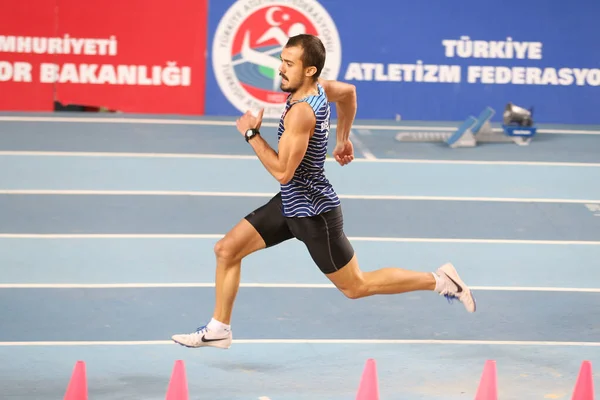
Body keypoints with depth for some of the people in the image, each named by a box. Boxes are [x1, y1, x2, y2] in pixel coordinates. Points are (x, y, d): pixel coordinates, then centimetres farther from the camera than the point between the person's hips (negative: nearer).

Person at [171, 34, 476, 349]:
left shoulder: (301, 112, -28)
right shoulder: (318, 87, -2)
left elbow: (282, 172, -30)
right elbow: (349, 92, 20)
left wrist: (251, 133, -22)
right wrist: (343, 139, 28)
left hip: (312, 212, -9)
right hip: (291, 202, 9)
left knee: (355, 286, 5)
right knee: (227, 249, 5)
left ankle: (438, 280, 15)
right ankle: (219, 329, 15)